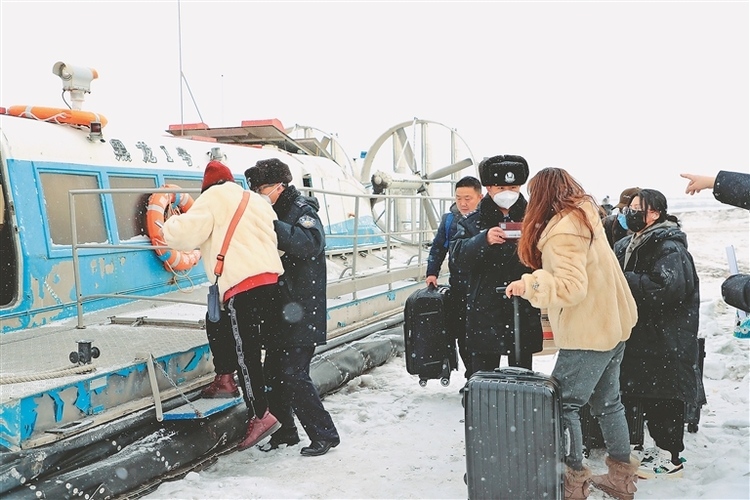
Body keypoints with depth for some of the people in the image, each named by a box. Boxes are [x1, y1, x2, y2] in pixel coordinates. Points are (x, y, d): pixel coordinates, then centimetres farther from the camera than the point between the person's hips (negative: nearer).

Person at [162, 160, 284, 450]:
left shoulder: (214, 198, 5)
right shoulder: (255, 201, 24)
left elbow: (185, 234, -6)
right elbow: (275, 237, 24)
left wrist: (170, 225, 16)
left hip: (243, 287, -8)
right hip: (271, 278, 8)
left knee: (245, 352, -3)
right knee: (217, 322, 27)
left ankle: (261, 415, -5)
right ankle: (226, 377, 28)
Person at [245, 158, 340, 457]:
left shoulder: (302, 211, -9)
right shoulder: (272, 214, 16)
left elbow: (310, 244, -29)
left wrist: (270, 223, -31)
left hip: (302, 314, -8)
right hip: (278, 312, 8)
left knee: (294, 376, -10)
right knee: (274, 374, 11)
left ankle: (325, 434, 3)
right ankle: (286, 431, 27)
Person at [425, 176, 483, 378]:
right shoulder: (449, 220, 4)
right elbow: (438, 247, 14)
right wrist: (432, 273, 7)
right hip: (458, 288, 4)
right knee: (461, 334, 9)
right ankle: (471, 377, 24)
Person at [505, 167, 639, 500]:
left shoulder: (562, 231, -19)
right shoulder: (585, 215, 10)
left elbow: (571, 287, -26)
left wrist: (529, 285, -23)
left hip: (587, 333, -10)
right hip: (612, 324, 10)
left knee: (563, 404, 0)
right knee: (607, 401, 18)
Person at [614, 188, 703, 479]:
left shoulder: (669, 247, -15)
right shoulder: (632, 245, 13)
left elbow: (667, 287, -28)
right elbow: (626, 281, 21)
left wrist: (623, 279, -24)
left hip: (667, 339, -9)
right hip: (644, 334, 9)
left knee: (664, 396, -2)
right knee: (650, 394, 14)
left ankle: (672, 458, 10)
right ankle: (662, 448, 27)